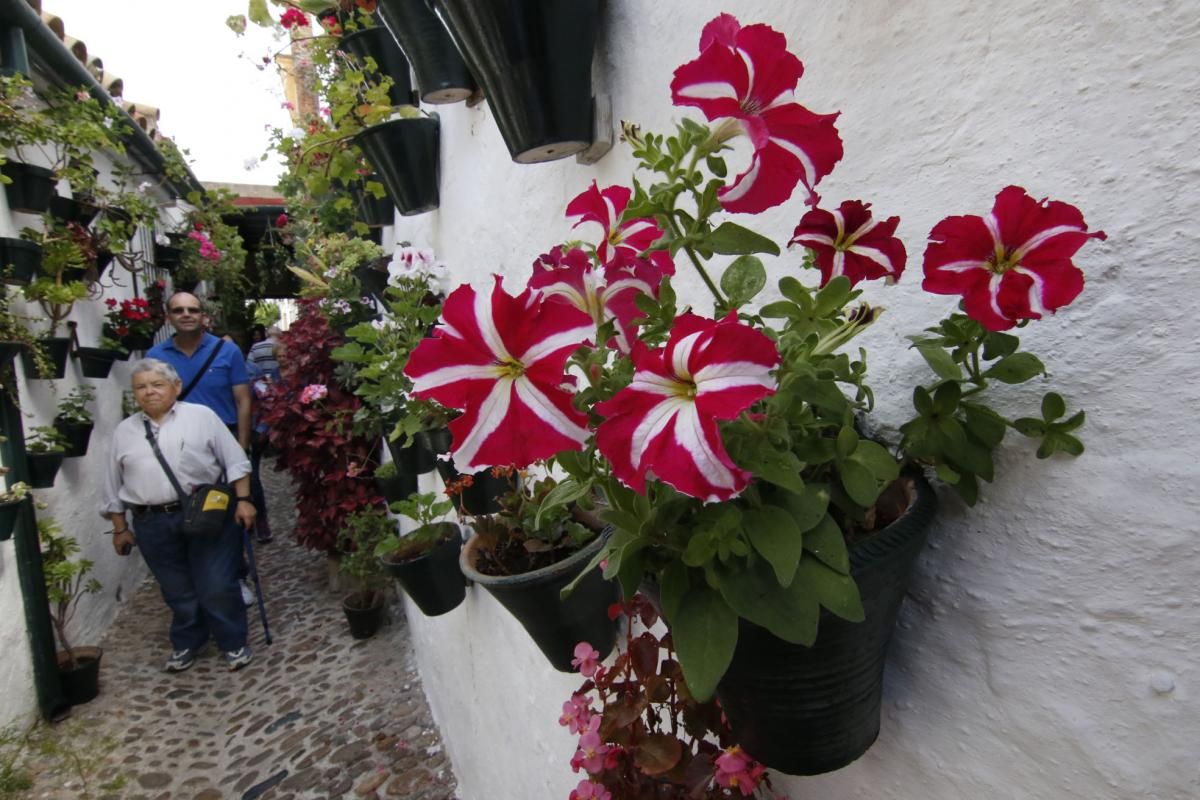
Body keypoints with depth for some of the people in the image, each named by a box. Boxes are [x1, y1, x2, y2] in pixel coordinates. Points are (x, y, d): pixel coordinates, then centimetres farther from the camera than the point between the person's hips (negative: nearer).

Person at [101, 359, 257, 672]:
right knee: (178, 591, 14)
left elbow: (234, 461, -2)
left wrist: (243, 500, -9)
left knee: (217, 586, 0)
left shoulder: (202, 416, 0)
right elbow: (113, 487, 16)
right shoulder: (124, 432, 10)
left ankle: (234, 642, 17)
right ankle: (186, 643, 34)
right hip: (153, 524, 4)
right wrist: (120, 529, 14)